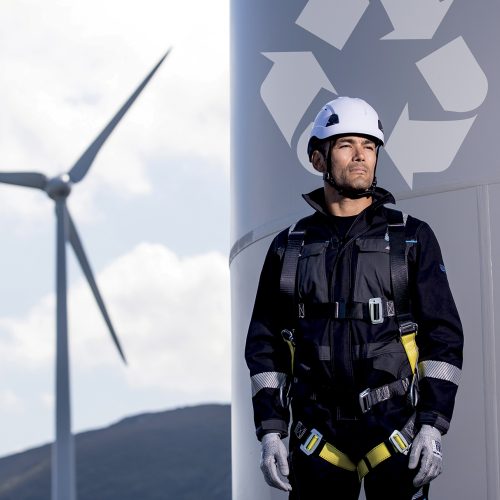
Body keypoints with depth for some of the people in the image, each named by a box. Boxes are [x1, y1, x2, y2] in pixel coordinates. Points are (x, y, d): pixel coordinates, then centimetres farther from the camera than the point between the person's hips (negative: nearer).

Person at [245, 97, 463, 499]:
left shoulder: (413, 238, 3)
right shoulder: (289, 247, 9)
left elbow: (443, 335, -1)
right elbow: (264, 344, 10)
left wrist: (433, 427, -10)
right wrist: (271, 433, 2)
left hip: (395, 426, -2)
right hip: (318, 432, 2)